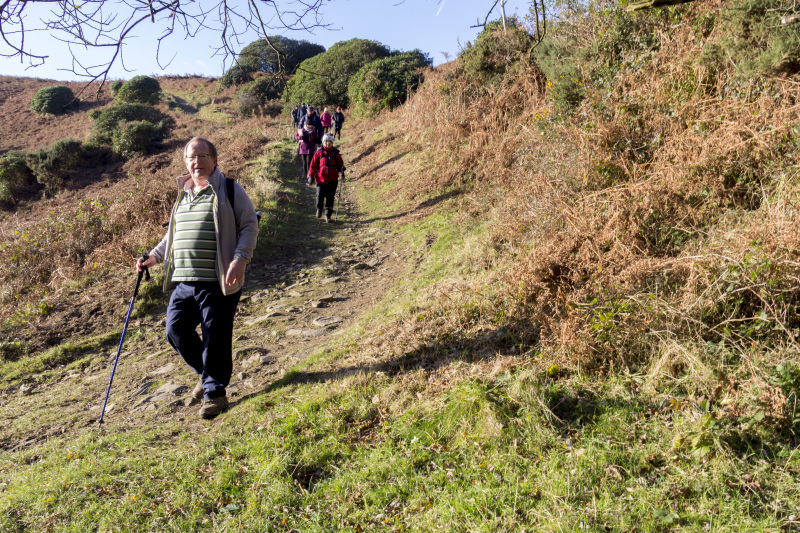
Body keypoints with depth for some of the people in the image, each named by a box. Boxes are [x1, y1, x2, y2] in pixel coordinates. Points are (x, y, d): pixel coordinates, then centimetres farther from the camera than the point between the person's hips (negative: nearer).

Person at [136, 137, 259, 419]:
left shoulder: (230, 189, 0)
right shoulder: (183, 195, 19)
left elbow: (249, 226, -5)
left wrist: (239, 259, -17)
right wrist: (154, 256, 18)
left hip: (218, 282, -6)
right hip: (183, 281, 6)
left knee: (215, 337, -2)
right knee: (175, 331, 5)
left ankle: (215, 392, 15)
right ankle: (207, 373, 29)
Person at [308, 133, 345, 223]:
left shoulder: (336, 153, 7)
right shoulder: (319, 152, 3)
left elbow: (340, 164, 15)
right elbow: (313, 164, 5)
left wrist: (342, 168, -8)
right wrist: (311, 175, 1)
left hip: (332, 179, 1)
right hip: (321, 178, -1)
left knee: (330, 198, 2)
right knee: (320, 196, 0)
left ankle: (328, 215, 12)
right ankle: (319, 209, 30)